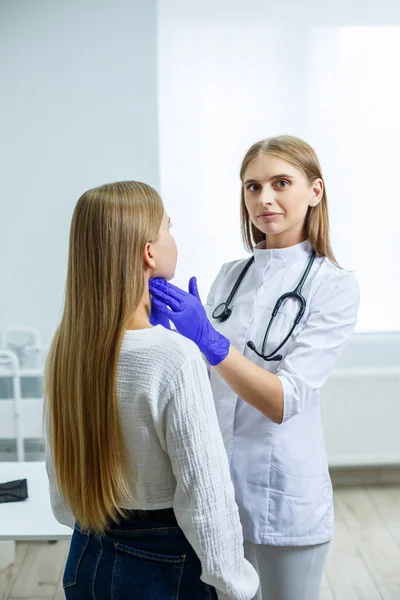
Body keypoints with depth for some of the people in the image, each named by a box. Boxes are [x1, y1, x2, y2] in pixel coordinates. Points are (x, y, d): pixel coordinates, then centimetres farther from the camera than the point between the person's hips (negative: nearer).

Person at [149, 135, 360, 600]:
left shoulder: (334, 286, -11)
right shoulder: (229, 275, 2)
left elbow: (284, 400, -20)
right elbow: (206, 377, 9)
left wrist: (210, 340, -30)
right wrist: (171, 327, -8)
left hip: (284, 492, -4)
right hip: (214, 480, 4)